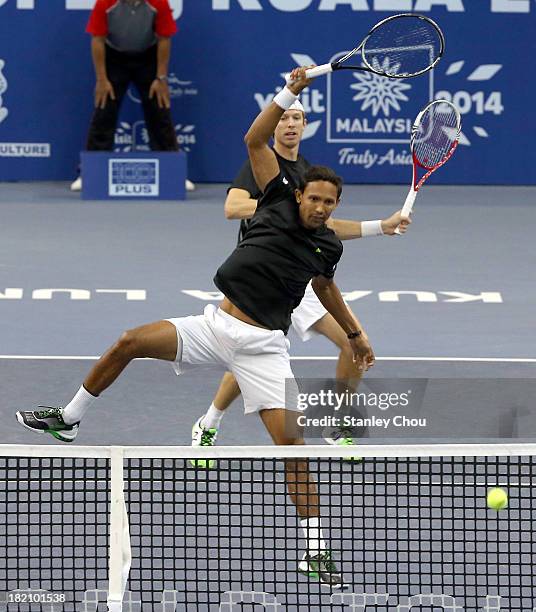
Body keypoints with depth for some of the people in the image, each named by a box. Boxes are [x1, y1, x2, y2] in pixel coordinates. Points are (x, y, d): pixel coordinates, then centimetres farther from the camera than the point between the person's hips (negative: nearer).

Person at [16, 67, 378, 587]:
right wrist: (291, 93, -14)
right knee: (130, 343, -12)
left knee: (291, 442, -12)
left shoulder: (329, 246, 3)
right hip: (216, 325, 1)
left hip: (262, 346, -1)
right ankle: (68, 419, 12)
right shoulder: (279, 203, -1)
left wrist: (354, 333, 33)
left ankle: (315, 552, -6)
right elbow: (255, 140, -5)